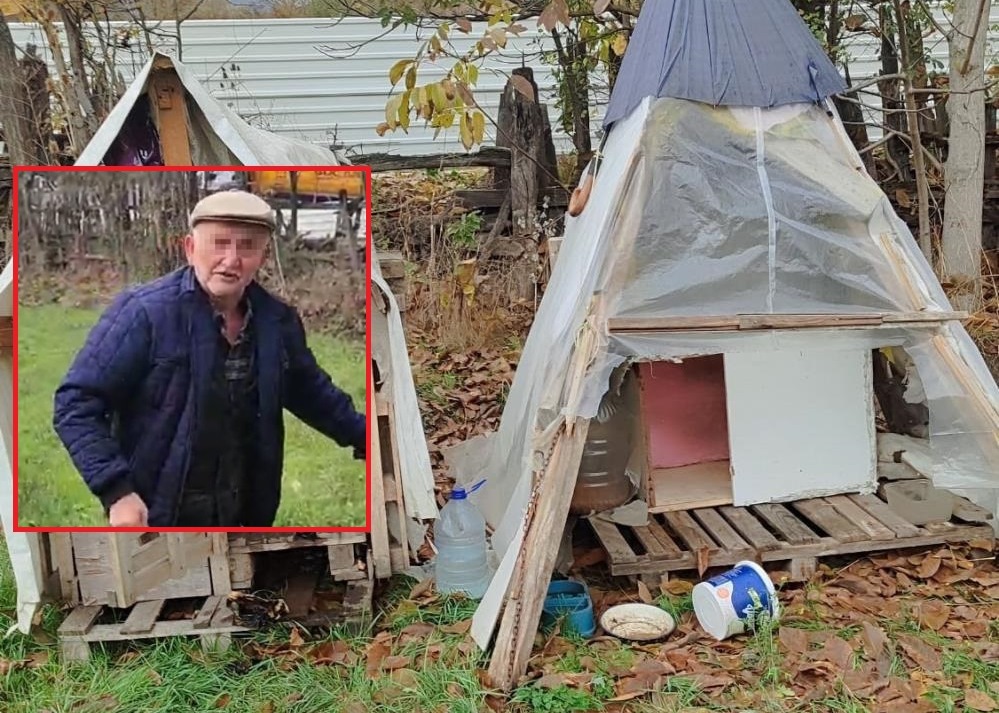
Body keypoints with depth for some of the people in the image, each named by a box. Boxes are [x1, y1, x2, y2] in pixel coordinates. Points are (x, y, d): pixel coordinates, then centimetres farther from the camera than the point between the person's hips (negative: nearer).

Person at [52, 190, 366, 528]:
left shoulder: (278, 321, 1)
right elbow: (76, 404, -15)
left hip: (242, 517, 6)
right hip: (154, 516, -5)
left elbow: (312, 392, 19)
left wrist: (367, 439, 18)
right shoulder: (144, 312, -16)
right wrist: (116, 490, -23)